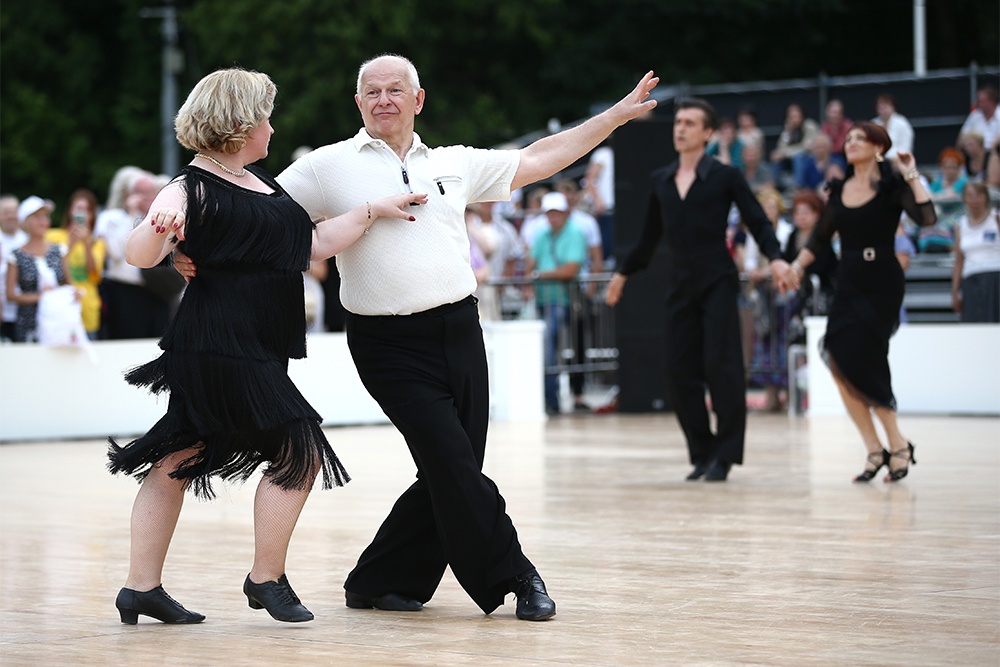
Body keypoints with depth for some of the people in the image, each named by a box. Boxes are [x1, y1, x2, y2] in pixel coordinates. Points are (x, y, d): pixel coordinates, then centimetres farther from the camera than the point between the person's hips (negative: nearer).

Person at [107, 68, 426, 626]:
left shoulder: (259, 181, 16)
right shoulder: (194, 190, -11)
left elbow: (313, 244, 21)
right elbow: (140, 256, -22)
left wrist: (374, 211, 20)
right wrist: (157, 226, -43)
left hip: (255, 347, 9)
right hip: (222, 345, -9)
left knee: (180, 457, 10)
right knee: (299, 449, -8)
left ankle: (142, 587, 14)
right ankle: (268, 579, 3)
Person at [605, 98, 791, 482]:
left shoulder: (725, 177, -1)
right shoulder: (661, 181, 13)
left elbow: (758, 223, -1)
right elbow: (650, 235, 24)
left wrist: (775, 258, -18)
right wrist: (624, 272, 28)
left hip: (717, 282, -5)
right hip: (679, 285, 5)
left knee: (720, 366, -10)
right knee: (679, 371, 0)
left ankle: (725, 455, -1)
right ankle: (701, 454, 10)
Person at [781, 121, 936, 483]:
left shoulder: (891, 186, -5)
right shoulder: (839, 190, 12)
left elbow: (926, 216, -21)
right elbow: (820, 238, 16)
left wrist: (911, 176, -18)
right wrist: (797, 266, 2)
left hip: (881, 284, -6)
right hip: (848, 284, 6)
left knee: (861, 366, -14)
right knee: (840, 366, -4)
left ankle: (897, 445, 2)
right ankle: (876, 450, 5)